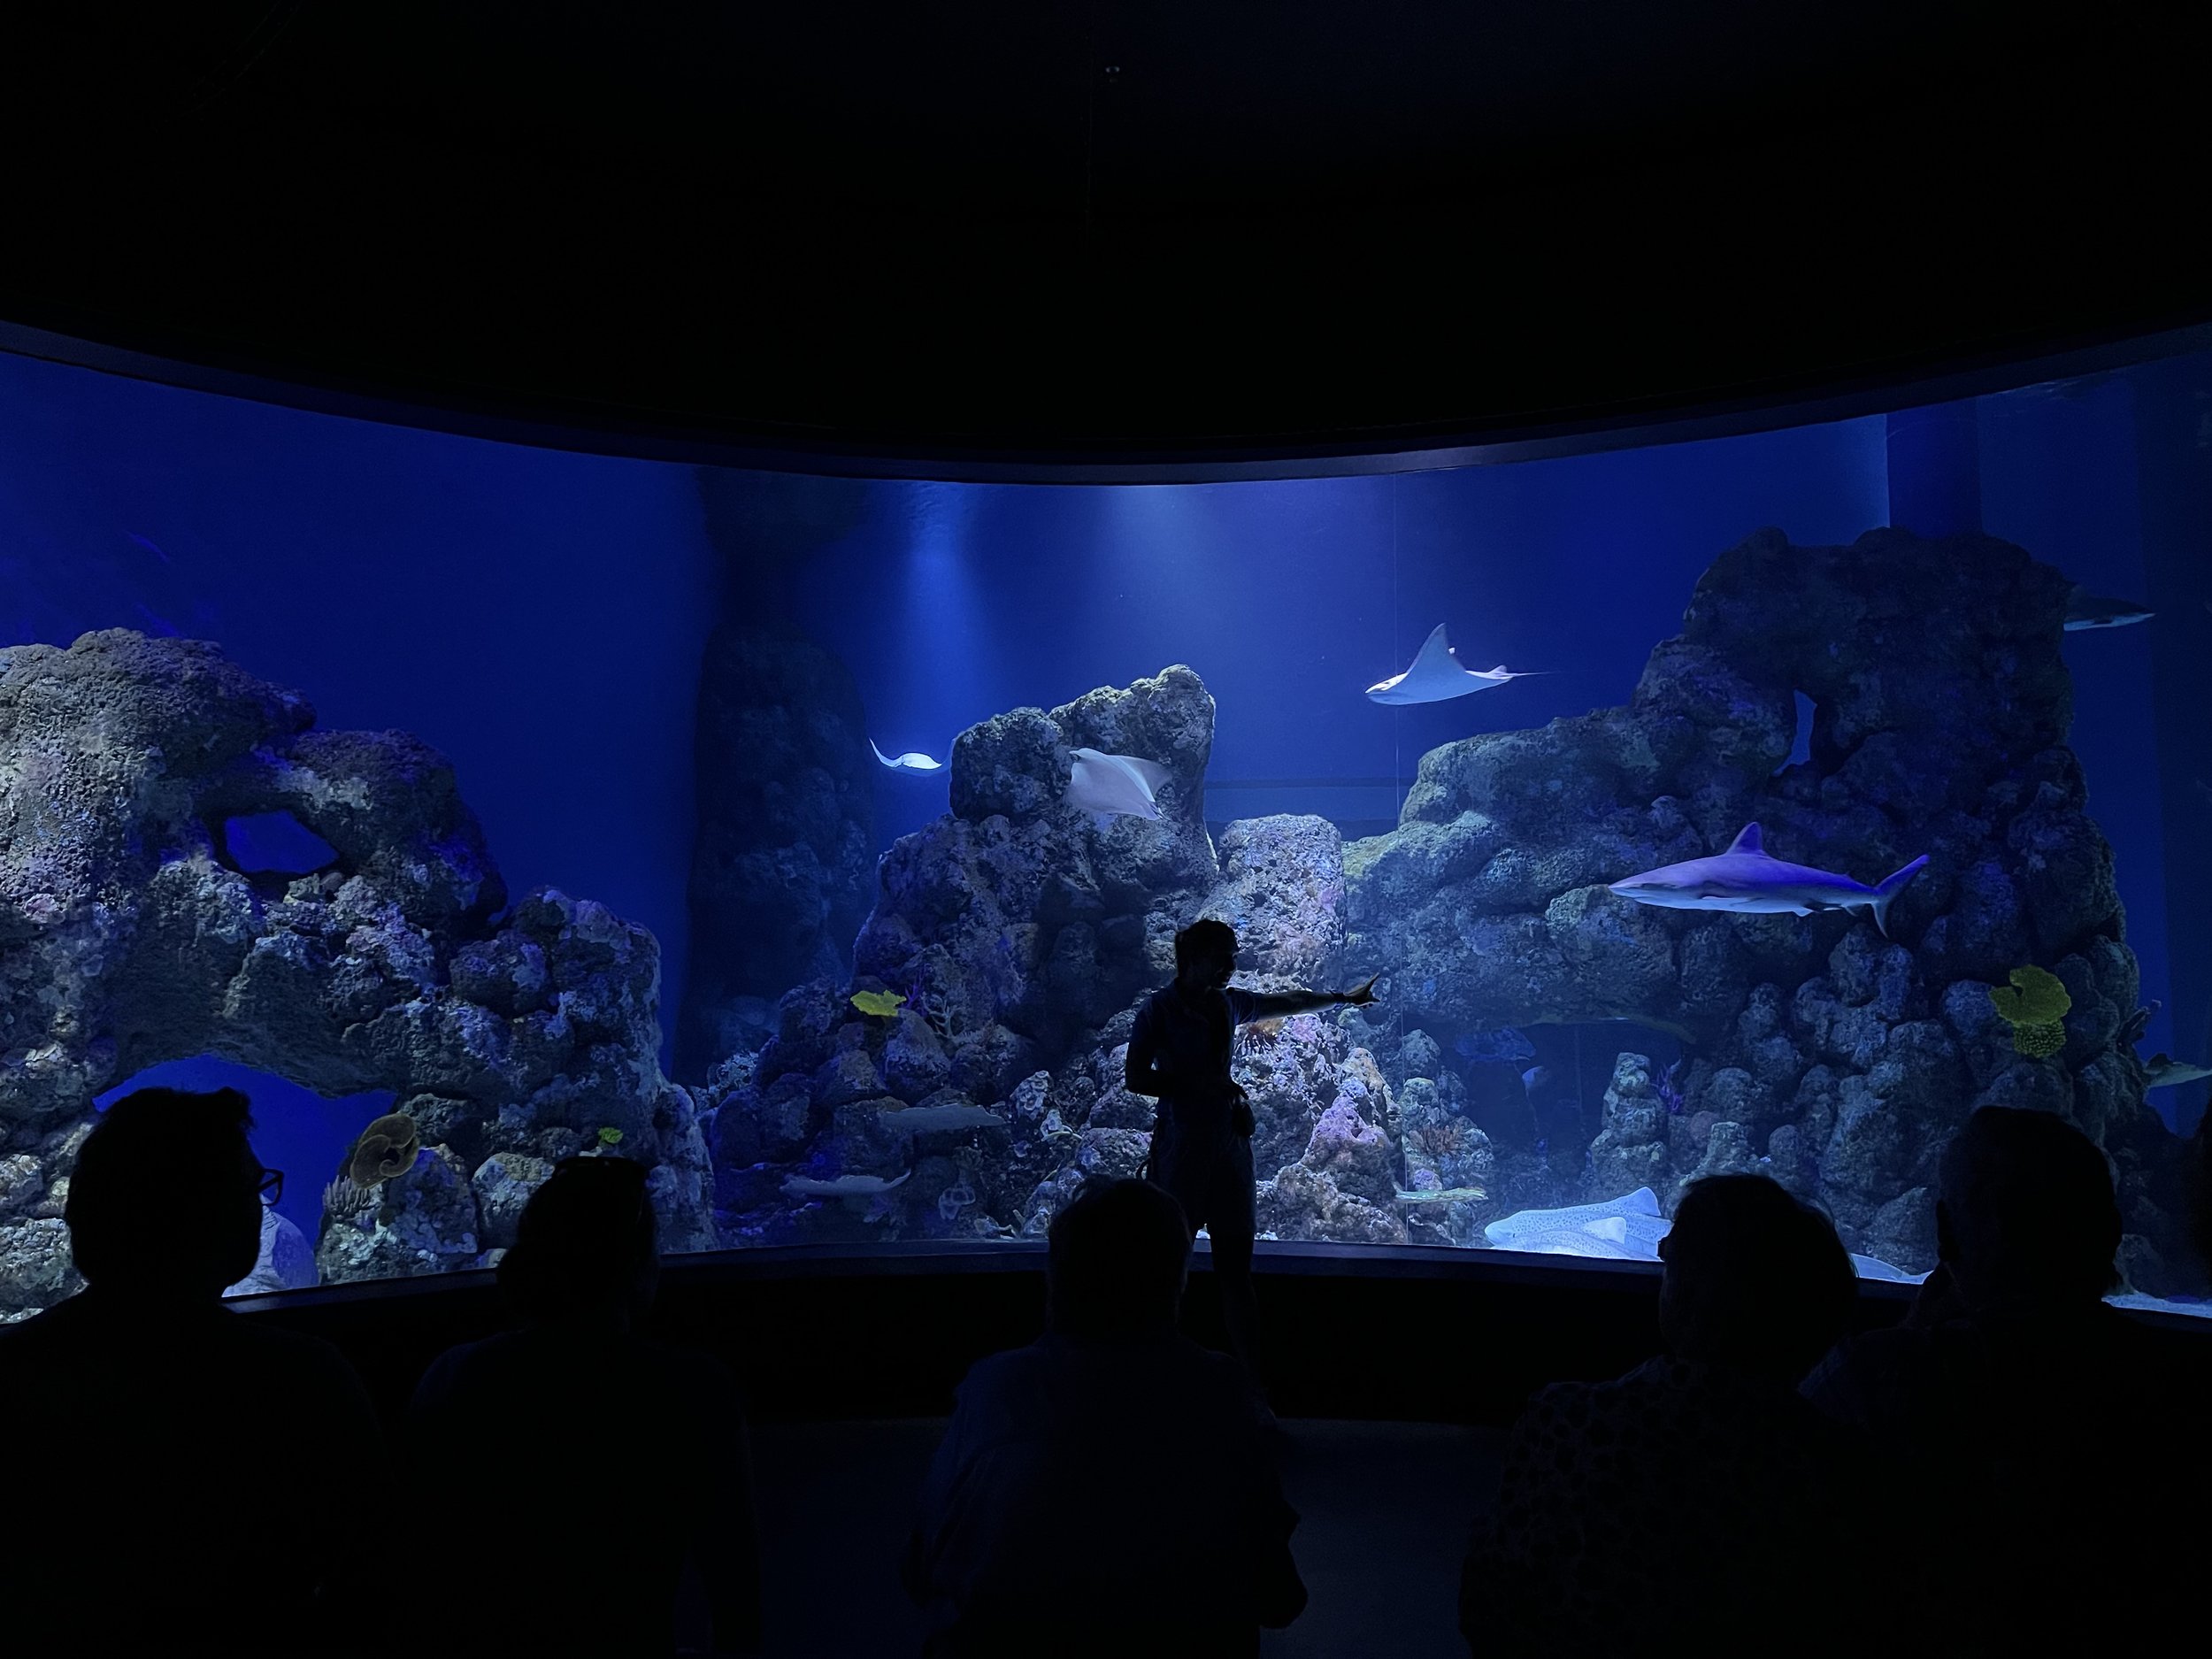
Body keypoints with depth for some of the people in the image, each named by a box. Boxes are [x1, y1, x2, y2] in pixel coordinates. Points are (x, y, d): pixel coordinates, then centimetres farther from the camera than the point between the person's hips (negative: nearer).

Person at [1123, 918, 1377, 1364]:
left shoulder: (1229, 1003, 11)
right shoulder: (1159, 1009, -5)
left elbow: (1289, 1001, 27)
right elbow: (1135, 1078, -11)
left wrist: (1345, 997, 36)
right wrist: (1201, 1084, -14)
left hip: (1229, 1147, 6)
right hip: (1181, 1152, -5)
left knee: (1237, 1270, 7)